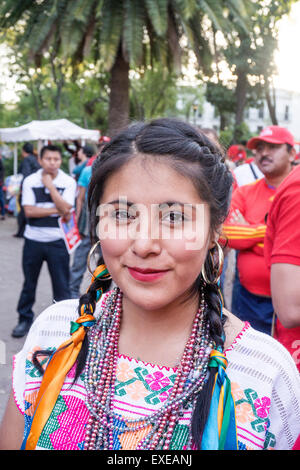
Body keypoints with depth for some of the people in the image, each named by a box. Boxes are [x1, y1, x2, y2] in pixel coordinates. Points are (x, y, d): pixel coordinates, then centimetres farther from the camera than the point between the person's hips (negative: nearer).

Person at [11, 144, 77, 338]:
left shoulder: (68, 182, -3)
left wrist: (50, 186, -15)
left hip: (57, 241, -1)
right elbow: (29, 211, -10)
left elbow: (65, 209, -16)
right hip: (33, 240, 1)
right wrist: (56, 210, -14)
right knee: (29, 282, 13)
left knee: (61, 285, 3)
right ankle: (25, 319, 29)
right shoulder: (30, 181, -1)